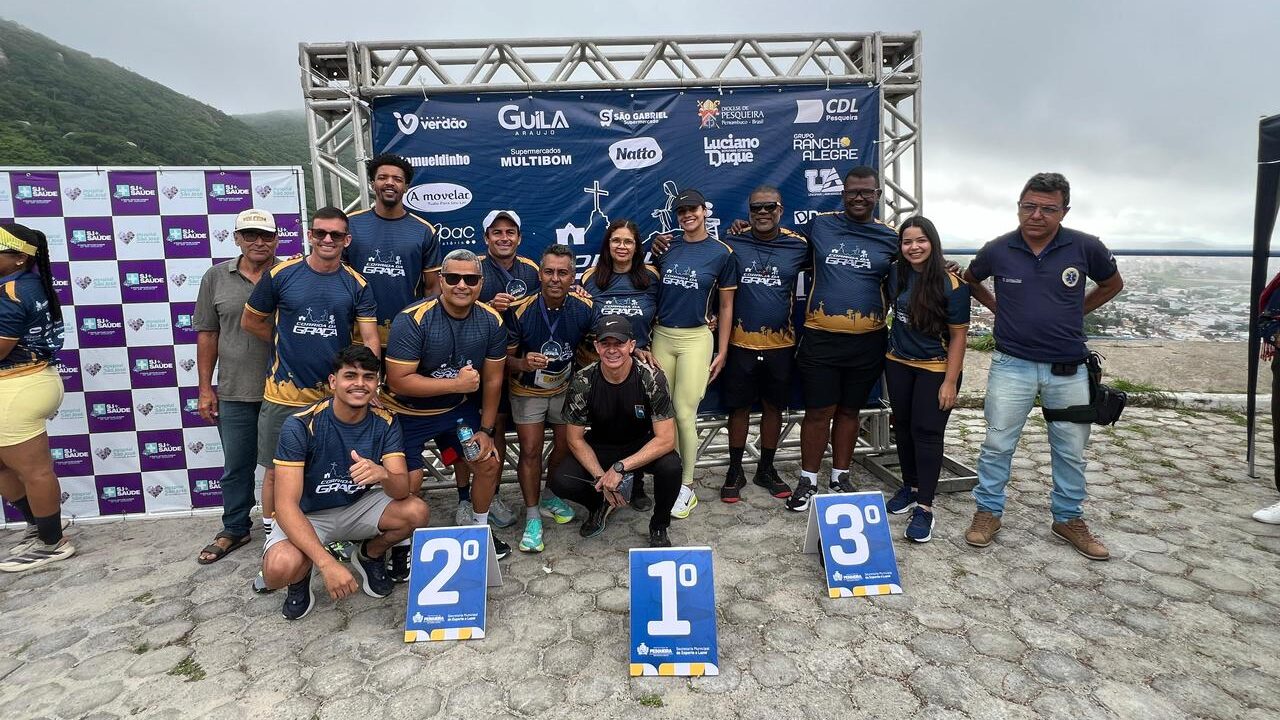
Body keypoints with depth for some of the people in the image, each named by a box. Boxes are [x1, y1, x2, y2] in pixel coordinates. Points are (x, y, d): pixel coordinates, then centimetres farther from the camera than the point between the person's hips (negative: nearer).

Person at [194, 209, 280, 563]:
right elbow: (207, 335, 7)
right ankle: (234, 529, 31)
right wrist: (205, 388, 4)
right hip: (234, 393, 2)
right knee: (236, 466, 14)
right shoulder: (216, 277, 4)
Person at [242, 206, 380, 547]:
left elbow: (370, 339, -6)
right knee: (277, 471, 11)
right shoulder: (281, 275, -3)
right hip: (284, 394, 0)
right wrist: (289, 343, 6)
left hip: (336, 396, 1)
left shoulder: (357, 285, 0)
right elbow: (250, 321, 9)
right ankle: (271, 535, 31)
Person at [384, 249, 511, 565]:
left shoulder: (492, 321, -12)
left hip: (458, 409, 5)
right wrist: (456, 384, -28)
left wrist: (486, 430, -1)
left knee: (489, 464, 5)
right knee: (409, 482, -12)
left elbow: (492, 380, -3)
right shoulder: (412, 320, -27)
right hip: (408, 413, -4)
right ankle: (401, 545, 18)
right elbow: (398, 381, -28)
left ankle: (478, 528, 32)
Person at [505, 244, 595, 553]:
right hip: (528, 391, -2)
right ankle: (532, 517, 10)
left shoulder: (584, 309, -15)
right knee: (530, 450, -6)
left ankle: (550, 498, 35)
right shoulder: (520, 310, -22)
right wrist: (523, 364, -34)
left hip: (567, 388, 3)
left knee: (565, 446, 8)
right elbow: (505, 356, -13)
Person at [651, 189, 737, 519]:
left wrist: (722, 352, 0)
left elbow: (725, 306, 3)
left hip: (696, 338, -3)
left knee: (684, 413, -4)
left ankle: (687, 486, 11)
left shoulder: (721, 253, 0)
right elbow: (651, 291, 13)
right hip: (661, 336, 3)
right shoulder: (665, 246, 8)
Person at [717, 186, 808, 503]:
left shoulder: (798, 245, -1)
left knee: (773, 407, 13)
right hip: (741, 343, -1)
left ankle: (766, 470, 30)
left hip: (781, 344, 1)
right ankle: (735, 471, 24)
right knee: (739, 408, 8)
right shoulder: (733, 243, -3)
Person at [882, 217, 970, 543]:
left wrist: (950, 382, -16)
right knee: (902, 426, 13)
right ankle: (910, 486, 32)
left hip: (935, 368, -5)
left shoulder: (951, 284, -16)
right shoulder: (896, 274, -2)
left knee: (926, 432, -4)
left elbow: (958, 335, -14)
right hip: (898, 363, 5)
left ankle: (925, 507, 4)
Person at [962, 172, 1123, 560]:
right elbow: (970, 281, 16)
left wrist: (1074, 313, 6)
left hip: (1069, 369, 1)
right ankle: (988, 511, 19)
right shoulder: (997, 250, -5)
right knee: (997, 444, 4)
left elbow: (1112, 284, 14)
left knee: (1071, 450, 12)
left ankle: (1069, 518, 29)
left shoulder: (1085, 247, -5)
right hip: (1012, 364, -1)